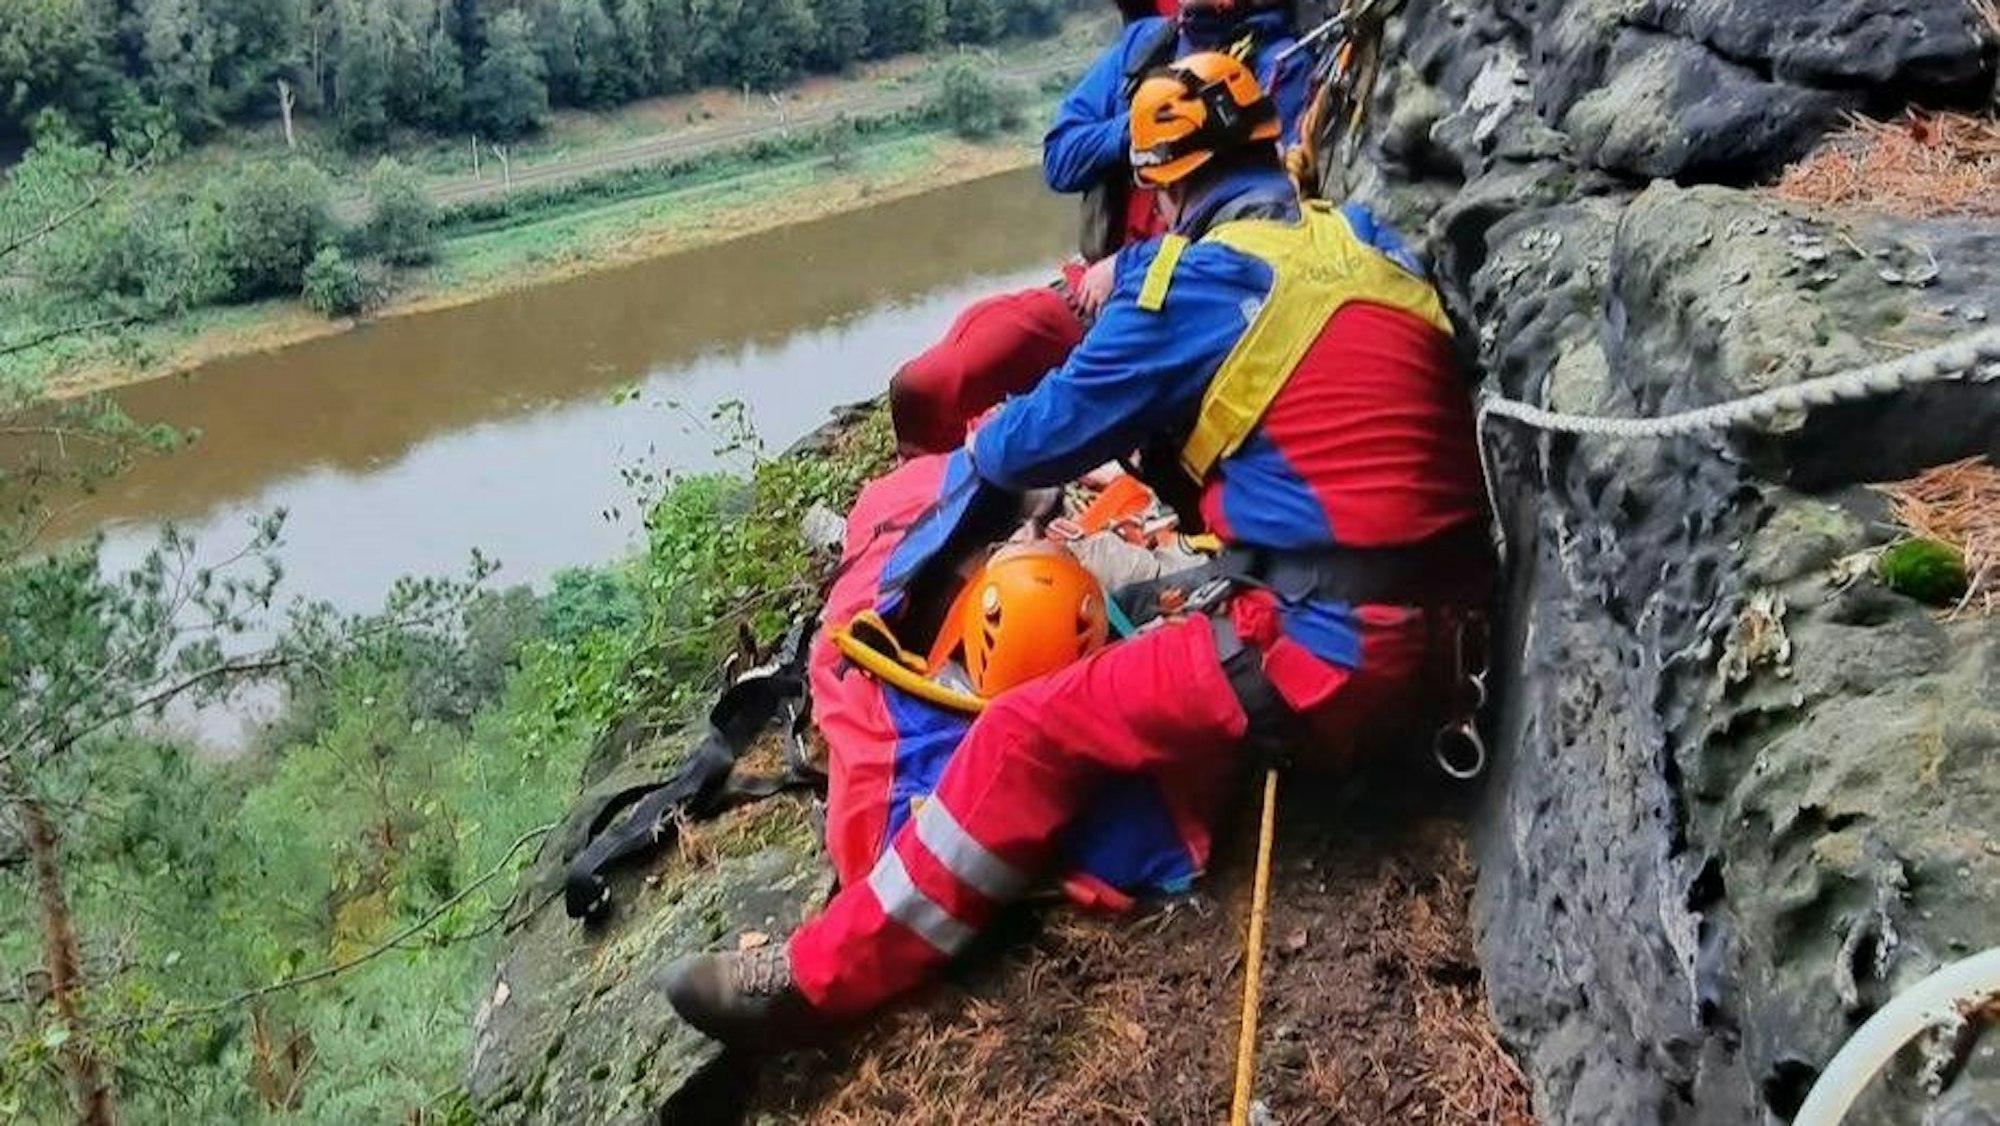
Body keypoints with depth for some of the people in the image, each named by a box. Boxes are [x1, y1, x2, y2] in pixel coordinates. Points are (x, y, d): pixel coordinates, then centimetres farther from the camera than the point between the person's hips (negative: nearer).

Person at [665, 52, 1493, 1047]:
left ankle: (820, 979, 1)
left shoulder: (1195, 282, -6)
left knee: (1033, 736, -3)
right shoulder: (1362, 239, 13)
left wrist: (974, 459, 25)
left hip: (1327, 649, -8)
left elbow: (1046, 436, 2)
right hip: (1443, 627, 8)